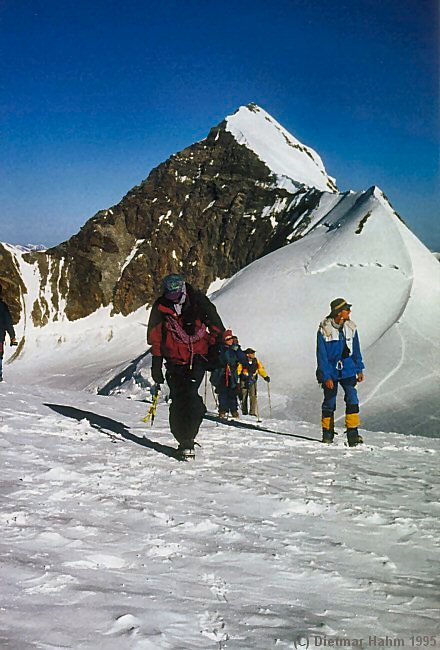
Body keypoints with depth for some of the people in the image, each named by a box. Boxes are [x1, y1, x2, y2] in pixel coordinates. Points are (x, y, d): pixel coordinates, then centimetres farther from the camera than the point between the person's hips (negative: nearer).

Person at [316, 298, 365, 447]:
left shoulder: (350, 327, 0)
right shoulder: (324, 329, -13)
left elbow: (356, 350, 12)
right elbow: (322, 355, -11)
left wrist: (359, 369, 9)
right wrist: (326, 377, -14)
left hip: (347, 370, 3)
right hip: (330, 371, -3)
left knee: (352, 398, -13)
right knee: (329, 402, 6)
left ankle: (352, 434, -12)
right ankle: (327, 434, 22)